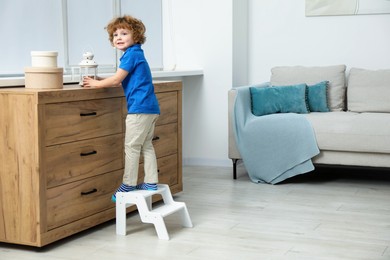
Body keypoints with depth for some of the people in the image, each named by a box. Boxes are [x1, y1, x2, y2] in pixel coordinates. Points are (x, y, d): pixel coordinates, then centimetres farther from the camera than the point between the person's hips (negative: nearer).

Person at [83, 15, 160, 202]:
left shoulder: (132, 54, -10)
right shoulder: (137, 54, 20)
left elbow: (116, 80, -11)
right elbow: (121, 80, 21)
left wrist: (96, 84, 1)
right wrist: (100, 81, 14)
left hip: (139, 108, -10)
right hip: (150, 108, 10)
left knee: (132, 146, -3)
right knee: (146, 145, 13)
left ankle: (129, 185, 3)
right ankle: (151, 183, 16)